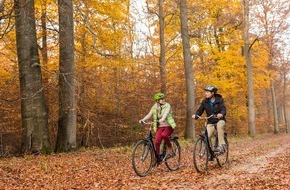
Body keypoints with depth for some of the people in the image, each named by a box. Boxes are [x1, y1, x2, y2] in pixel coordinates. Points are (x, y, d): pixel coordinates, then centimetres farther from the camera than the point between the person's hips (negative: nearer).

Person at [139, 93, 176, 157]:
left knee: (163, 135, -33)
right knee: (157, 142, -11)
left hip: (168, 126, -3)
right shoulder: (154, 107, 3)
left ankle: (169, 147, -7)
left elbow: (166, 113, -26)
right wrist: (143, 120, -25)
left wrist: (162, 119, -46)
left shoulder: (167, 106, -8)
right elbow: (149, 114, -7)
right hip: (160, 127, 4)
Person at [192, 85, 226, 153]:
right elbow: (200, 110, -1)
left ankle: (221, 145, -31)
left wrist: (221, 114, -44)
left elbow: (223, 109, -20)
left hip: (220, 120, -3)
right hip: (210, 122, 3)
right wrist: (195, 115, -23)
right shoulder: (205, 101, 0)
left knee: (219, 126, -39)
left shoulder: (219, 100, -9)